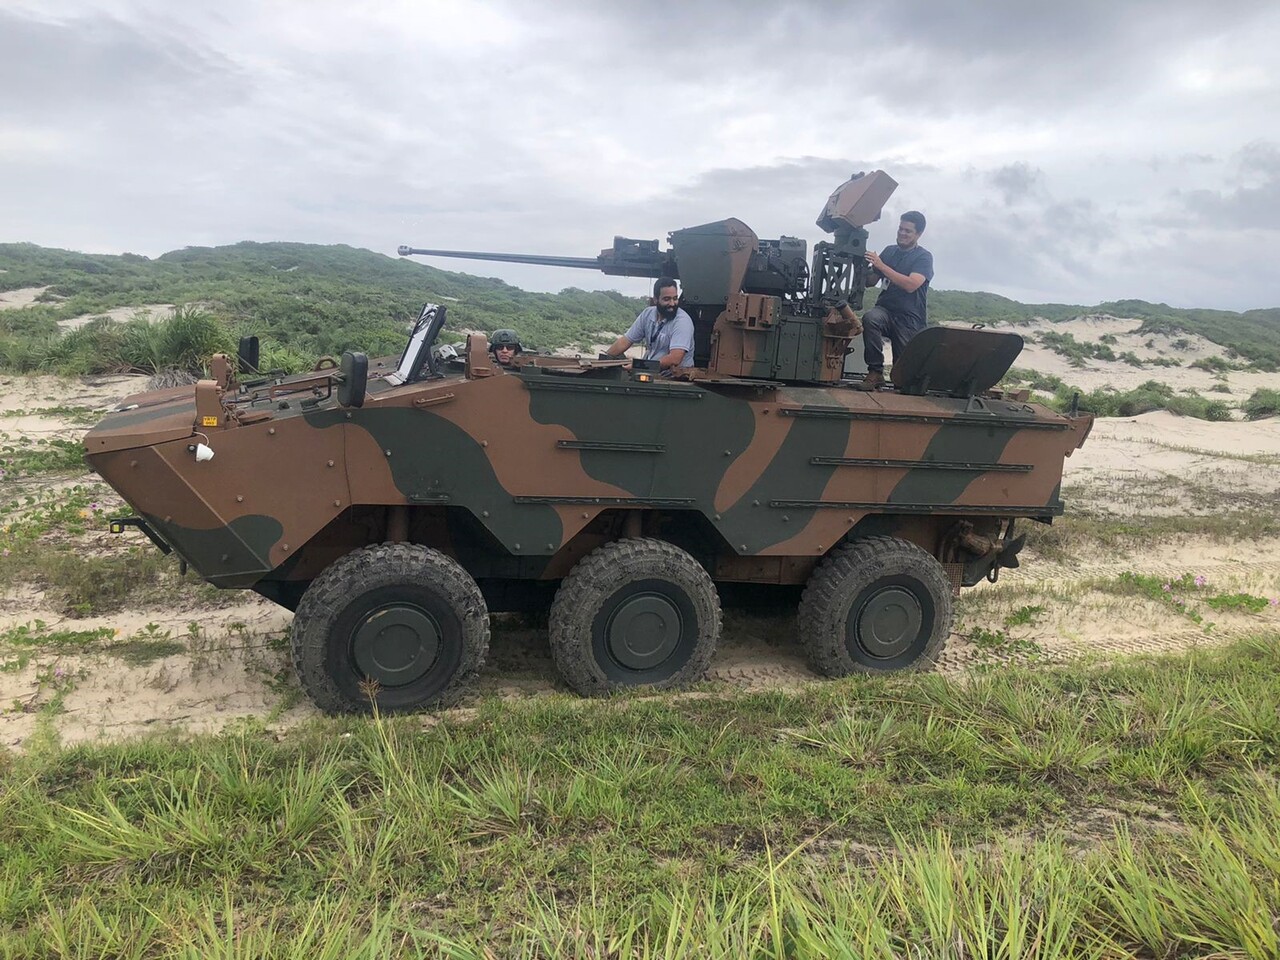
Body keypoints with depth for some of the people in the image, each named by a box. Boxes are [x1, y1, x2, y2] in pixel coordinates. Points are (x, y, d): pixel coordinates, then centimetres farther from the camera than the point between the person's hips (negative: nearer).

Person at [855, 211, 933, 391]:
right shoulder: (889, 251, 11)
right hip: (885, 310, 3)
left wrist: (880, 265, -21)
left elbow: (910, 285, -19)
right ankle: (875, 372, -27)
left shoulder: (924, 257, -2)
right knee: (869, 318, -33)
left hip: (909, 318, -2)